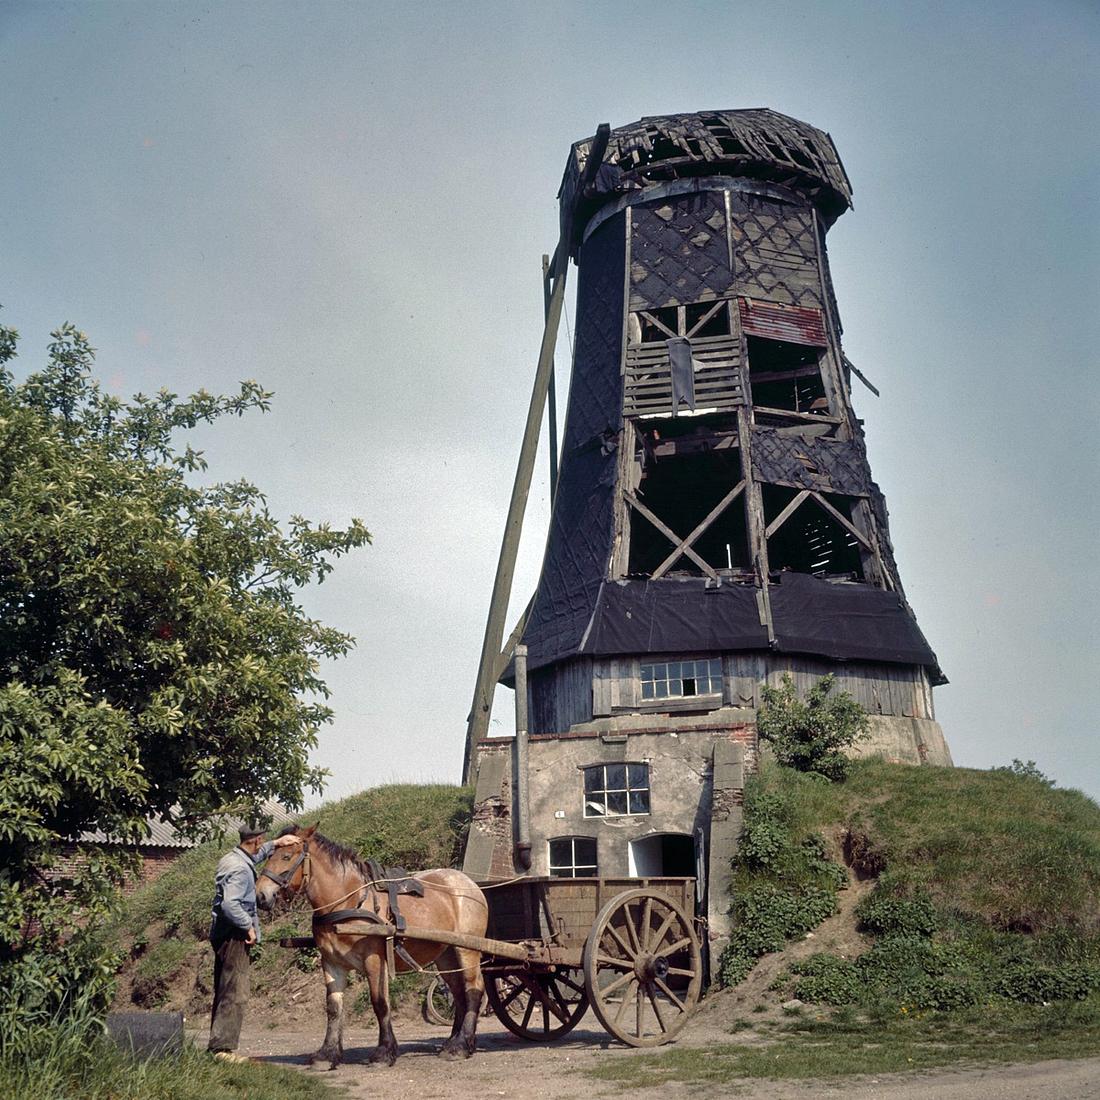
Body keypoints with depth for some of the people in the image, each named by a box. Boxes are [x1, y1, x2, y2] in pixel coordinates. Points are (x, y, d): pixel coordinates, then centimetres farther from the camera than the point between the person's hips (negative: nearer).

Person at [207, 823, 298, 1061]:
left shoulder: (232, 858, 11)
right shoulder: (240, 869, -19)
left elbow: (255, 855, 34)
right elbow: (230, 904, -30)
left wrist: (275, 844, 25)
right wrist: (249, 926, -19)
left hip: (223, 935, 11)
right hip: (234, 936, -11)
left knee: (225, 993, 16)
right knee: (235, 994, -6)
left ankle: (217, 1045, 22)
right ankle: (223, 1048, -4)